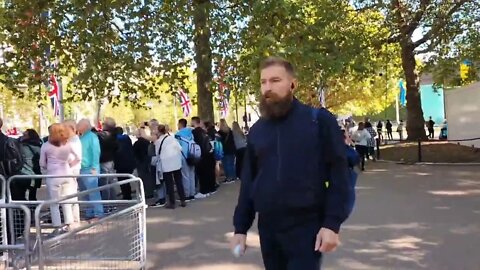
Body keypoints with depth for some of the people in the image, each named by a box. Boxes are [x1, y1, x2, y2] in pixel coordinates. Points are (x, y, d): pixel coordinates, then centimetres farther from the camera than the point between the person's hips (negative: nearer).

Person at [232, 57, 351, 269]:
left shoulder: (319, 120, -6)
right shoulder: (256, 130, 8)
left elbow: (338, 174, -8)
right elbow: (248, 181, 11)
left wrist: (332, 223, -14)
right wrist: (241, 227, 9)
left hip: (306, 227, -4)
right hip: (267, 229, 5)